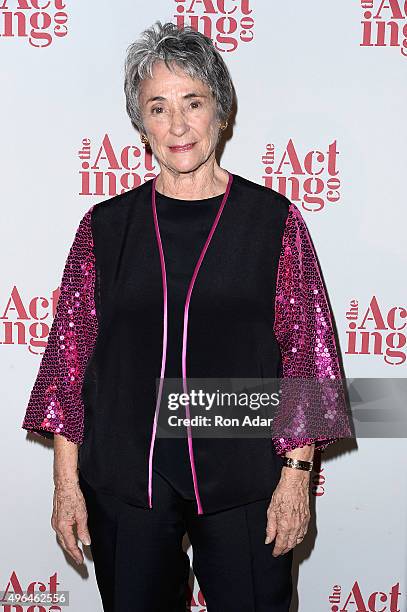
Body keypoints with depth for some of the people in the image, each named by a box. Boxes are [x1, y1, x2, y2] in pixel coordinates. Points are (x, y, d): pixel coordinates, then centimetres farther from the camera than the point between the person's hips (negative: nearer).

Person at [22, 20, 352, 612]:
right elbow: (71, 350, 3)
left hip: (242, 482, -1)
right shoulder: (105, 226, 3)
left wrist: (296, 475, -7)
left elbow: (305, 349, -2)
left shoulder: (273, 219, -1)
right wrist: (67, 481, 0)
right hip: (124, 480, 2)